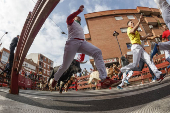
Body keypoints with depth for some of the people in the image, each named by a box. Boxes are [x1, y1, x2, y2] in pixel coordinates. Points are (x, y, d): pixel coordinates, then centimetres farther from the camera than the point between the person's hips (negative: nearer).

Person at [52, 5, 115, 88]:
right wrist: (79, 11, -11)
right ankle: (55, 79, 28)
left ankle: (103, 79, -36)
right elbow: (68, 18, -3)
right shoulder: (71, 22, 23)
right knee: (65, 66, -2)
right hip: (72, 42, -4)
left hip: (82, 42, 5)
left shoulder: (80, 27, 38)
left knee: (97, 52, -23)